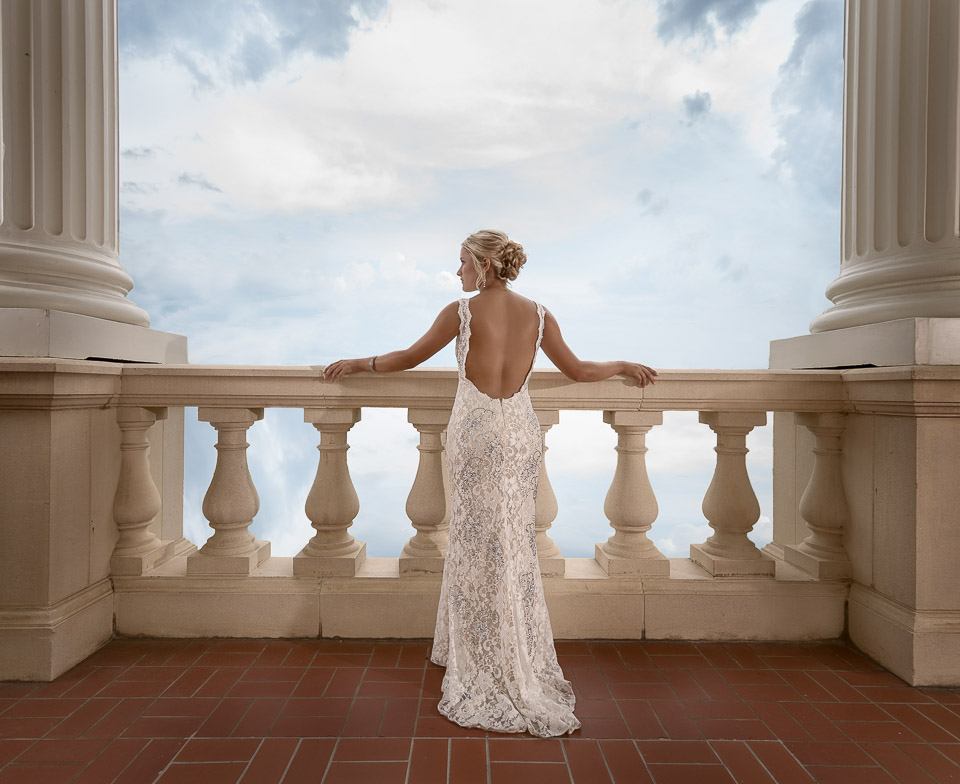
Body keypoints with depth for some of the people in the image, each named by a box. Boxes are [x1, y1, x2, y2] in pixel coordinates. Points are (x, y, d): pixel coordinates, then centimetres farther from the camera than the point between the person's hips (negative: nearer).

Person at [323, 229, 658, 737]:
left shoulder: (462, 312, -8)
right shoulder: (539, 314, 3)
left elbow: (409, 358, 1)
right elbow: (578, 372, 9)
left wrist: (356, 363, 17)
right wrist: (625, 366, 27)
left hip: (475, 430, -4)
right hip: (520, 432, 4)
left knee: (478, 543, 7)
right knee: (514, 543, 15)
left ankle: (492, 671, 17)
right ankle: (517, 662, 29)